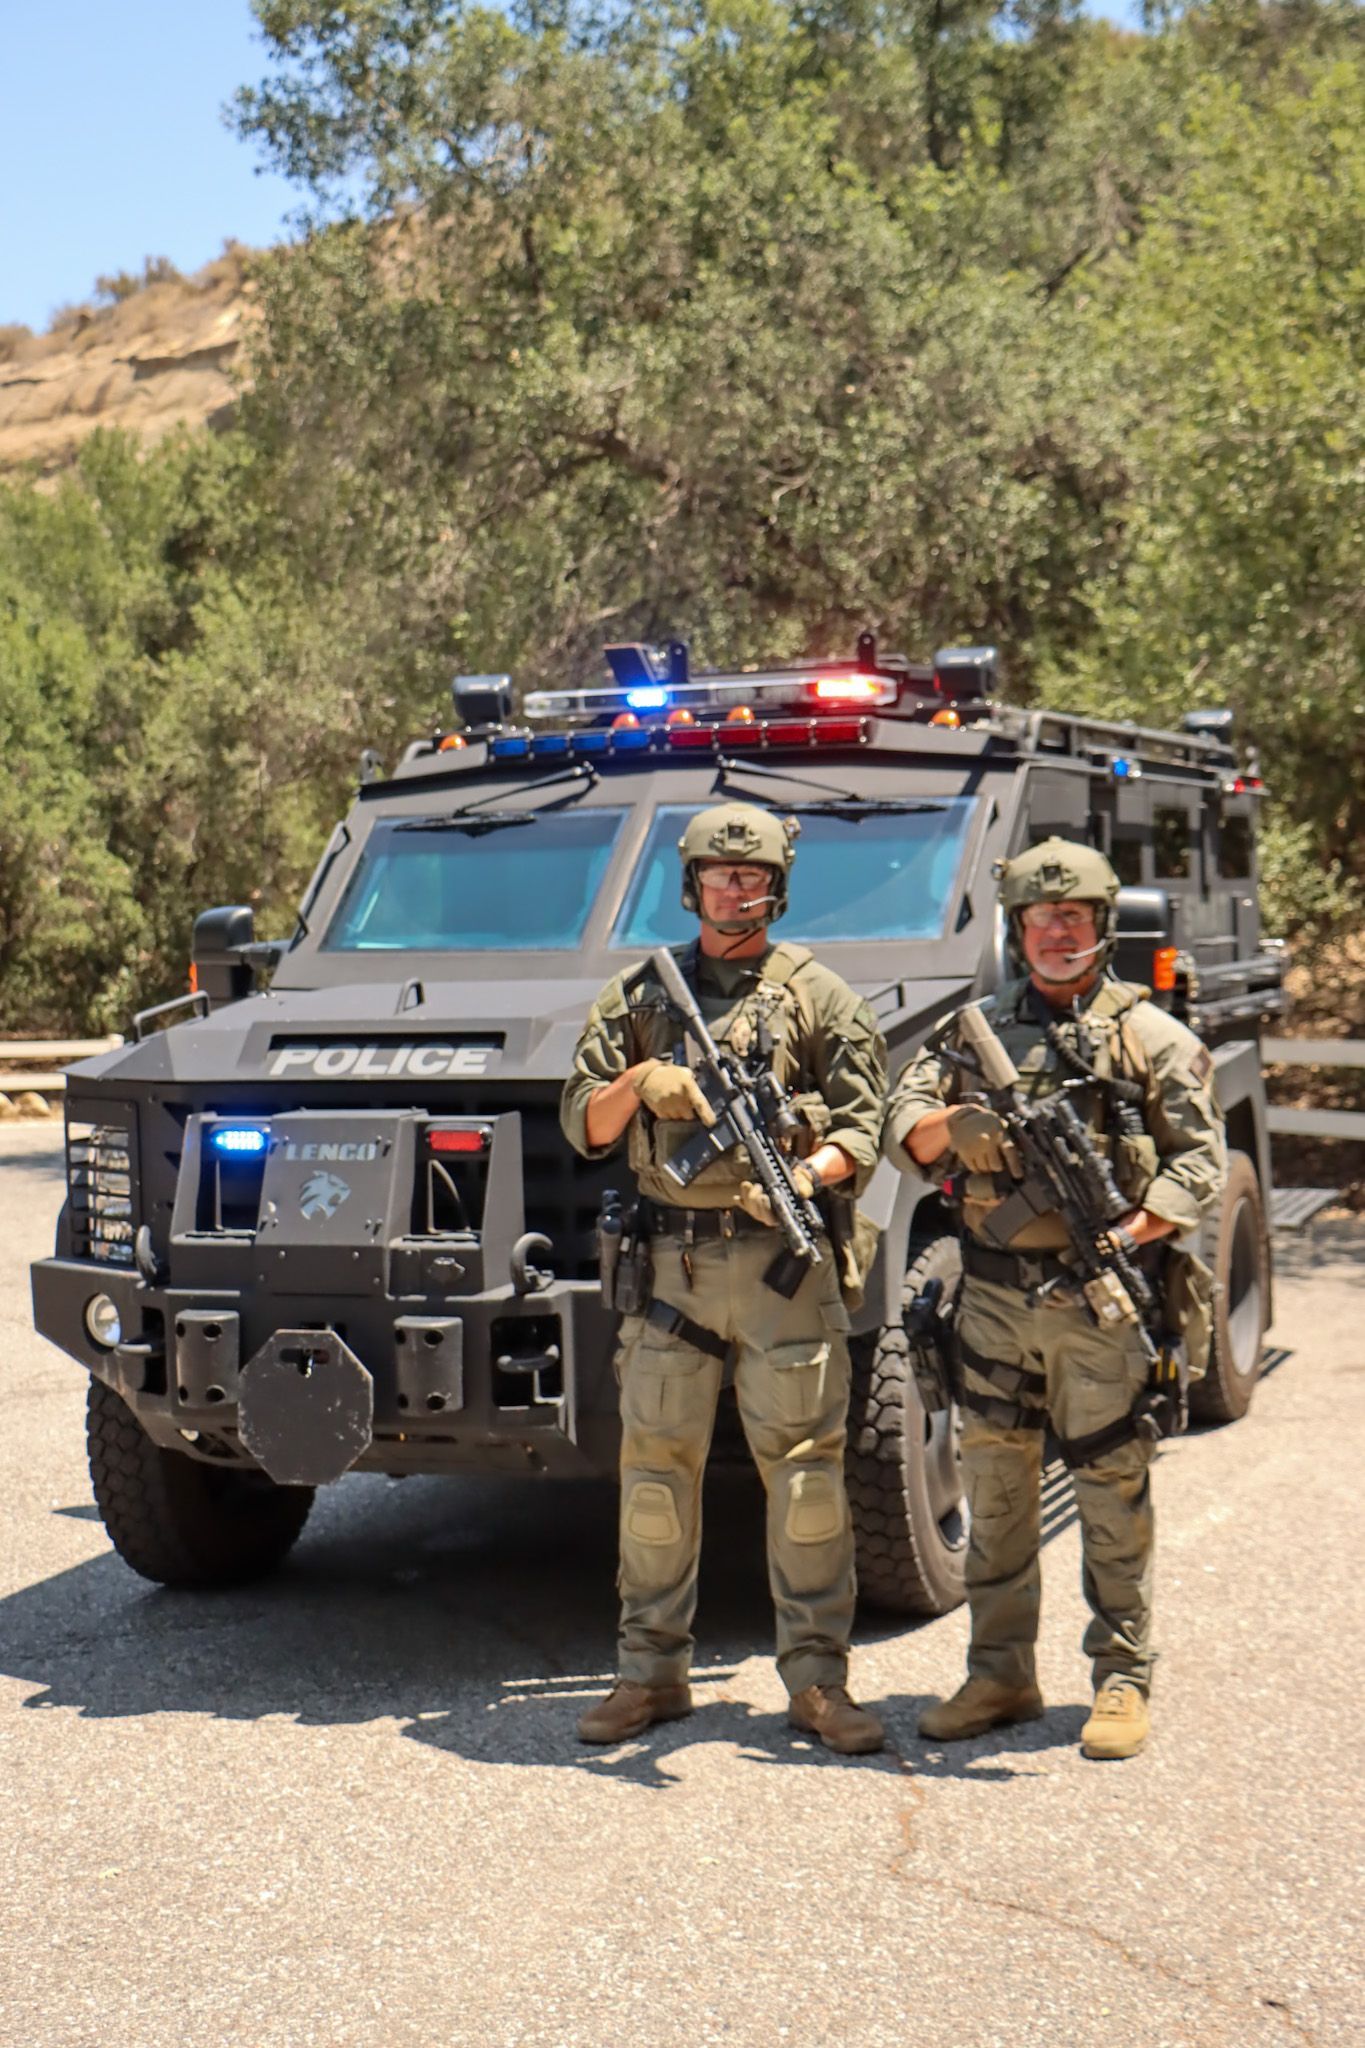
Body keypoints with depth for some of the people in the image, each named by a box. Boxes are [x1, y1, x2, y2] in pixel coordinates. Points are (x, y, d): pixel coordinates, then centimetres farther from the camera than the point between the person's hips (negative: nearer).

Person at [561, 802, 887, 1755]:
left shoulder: (819, 995, 7)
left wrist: (805, 1174, -18)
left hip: (787, 1257, -2)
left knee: (806, 1465, -2)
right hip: (672, 1260, 2)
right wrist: (636, 1082, -10)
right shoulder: (638, 996, 13)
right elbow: (584, 1128, 10)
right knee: (655, 1468, 4)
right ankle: (653, 1671, 15)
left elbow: (863, 1128, 2)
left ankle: (818, 1678, 6)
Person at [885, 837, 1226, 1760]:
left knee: (1113, 1494, 0)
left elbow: (1204, 1163, -2)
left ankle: (1124, 1681, 11)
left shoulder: (1151, 1037, 3)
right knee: (996, 1490, 8)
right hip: (996, 1295, 3)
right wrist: (953, 1123, -16)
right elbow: (904, 1129, 6)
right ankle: (1000, 1677, 19)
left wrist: (1130, 1231, -17)